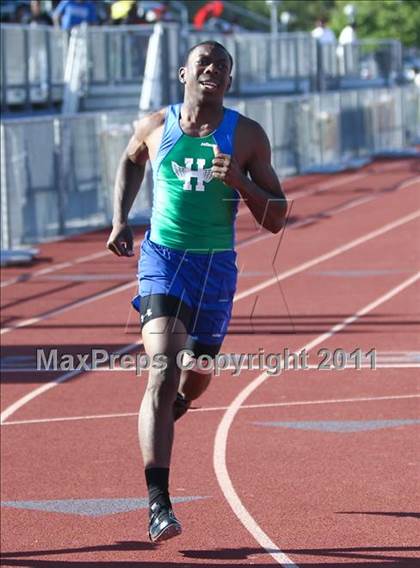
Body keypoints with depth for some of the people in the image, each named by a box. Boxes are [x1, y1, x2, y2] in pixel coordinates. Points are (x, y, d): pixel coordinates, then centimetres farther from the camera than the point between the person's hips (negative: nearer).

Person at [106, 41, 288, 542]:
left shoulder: (247, 136, -4)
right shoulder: (154, 127, -1)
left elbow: (276, 220, -3)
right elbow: (130, 162, 23)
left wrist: (239, 182, -21)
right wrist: (119, 219, 10)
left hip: (215, 267, 2)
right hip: (161, 259, -2)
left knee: (196, 376, 17)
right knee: (162, 372, -19)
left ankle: (172, 406, 58)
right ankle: (158, 504, -24)